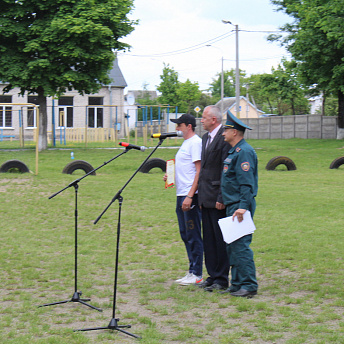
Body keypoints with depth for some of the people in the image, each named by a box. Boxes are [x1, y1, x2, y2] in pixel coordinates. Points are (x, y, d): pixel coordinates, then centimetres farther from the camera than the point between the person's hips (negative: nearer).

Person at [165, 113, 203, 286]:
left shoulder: (196, 142, -11)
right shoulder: (185, 143, 19)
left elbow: (199, 171, -18)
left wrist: (190, 196, -23)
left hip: (191, 195, -10)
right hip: (181, 194, 10)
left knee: (193, 235, -5)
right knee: (185, 234, 13)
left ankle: (196, 274, -1)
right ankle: (192, 272, 19)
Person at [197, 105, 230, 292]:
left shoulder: (225, 138, -13)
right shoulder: (206, 138, 17)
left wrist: (221, 198, -20)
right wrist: (200, 196, 18)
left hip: (217, 199, -9)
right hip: (206, 198, 9)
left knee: (220, 239, -1)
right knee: (208, 239, 12)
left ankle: (222, 279, 5)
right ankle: (213, 275, 20)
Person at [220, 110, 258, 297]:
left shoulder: (244, 152, -14)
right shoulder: (233, 151, 18)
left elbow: (246, 182, -22)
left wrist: (243, 206, -28)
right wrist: (223, 201, 20)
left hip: (240, 206, -11)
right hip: (232, 205, 11)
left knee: (241, 245, -10)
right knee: (232, 246, 13)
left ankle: (249, 286, -7)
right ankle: (237, 284, 18)